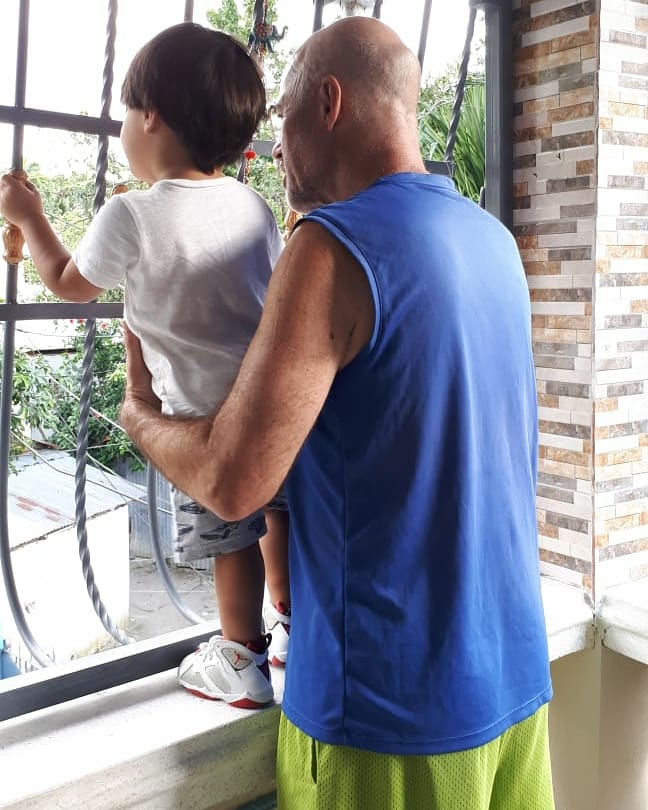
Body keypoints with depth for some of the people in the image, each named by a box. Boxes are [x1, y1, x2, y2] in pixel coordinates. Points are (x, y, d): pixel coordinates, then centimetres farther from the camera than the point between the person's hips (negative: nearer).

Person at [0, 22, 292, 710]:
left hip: (206, 410, -6)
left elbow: (70, 283, 7)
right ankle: (290, 625, 39)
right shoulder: (253, 207, 3)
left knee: (230, 537, 7)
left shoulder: (130, 216, -11)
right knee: (274, 509, 21)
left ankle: (242, 664, 24)